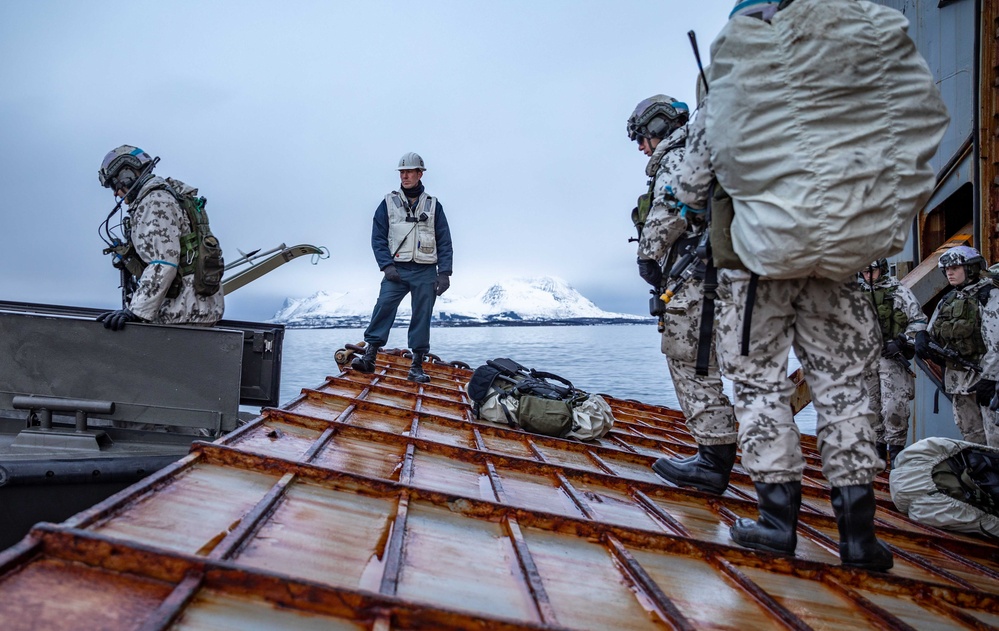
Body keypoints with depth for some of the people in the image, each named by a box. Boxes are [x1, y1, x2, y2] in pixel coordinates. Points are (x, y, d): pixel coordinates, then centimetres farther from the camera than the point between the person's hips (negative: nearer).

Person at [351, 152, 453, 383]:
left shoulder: (433, 205, 11)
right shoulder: (388, 203, 10)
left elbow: (444, 242, 8)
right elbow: (378, 237, 5)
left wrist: (444, 272, -1)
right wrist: (386, 265, -8)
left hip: (425, 272, 1)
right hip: (396, 270, 0)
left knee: (422, 318, 1)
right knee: (384, 306, -17)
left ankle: (417, 366, 8)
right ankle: (369, 356, -14)